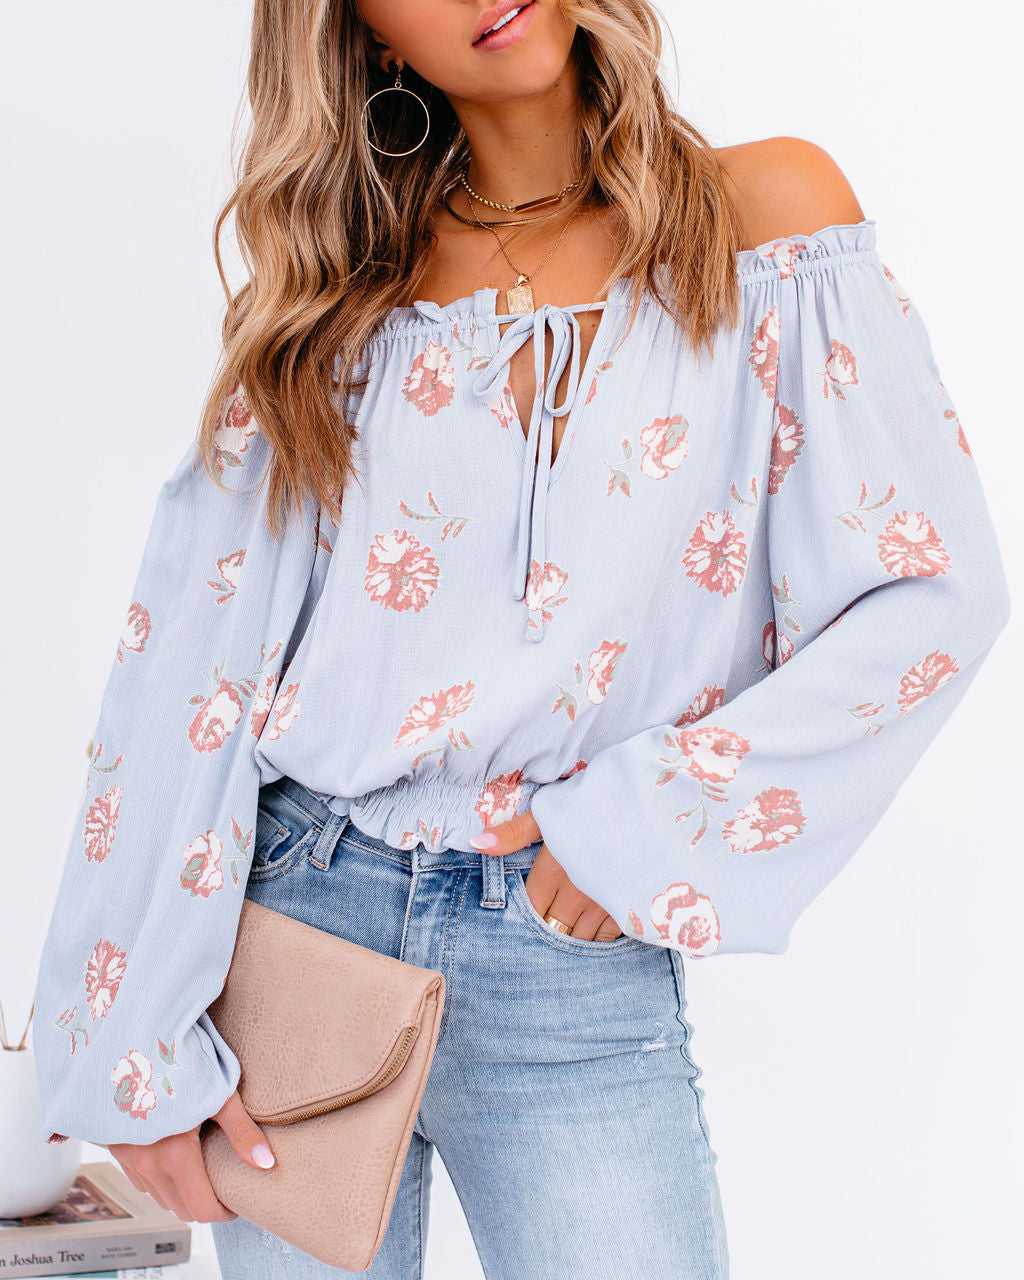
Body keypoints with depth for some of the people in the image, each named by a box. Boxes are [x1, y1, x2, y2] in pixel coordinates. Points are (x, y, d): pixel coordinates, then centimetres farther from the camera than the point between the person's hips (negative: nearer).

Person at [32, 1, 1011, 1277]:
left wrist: (652, 821, -10)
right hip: (299, 914, 2)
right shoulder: (340, 280, 4)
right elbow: (184, 660, 0)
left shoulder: (760, 215, -2)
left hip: (576, 968, -1)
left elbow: (936, 594, -5)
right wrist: (131, 1041, -4)